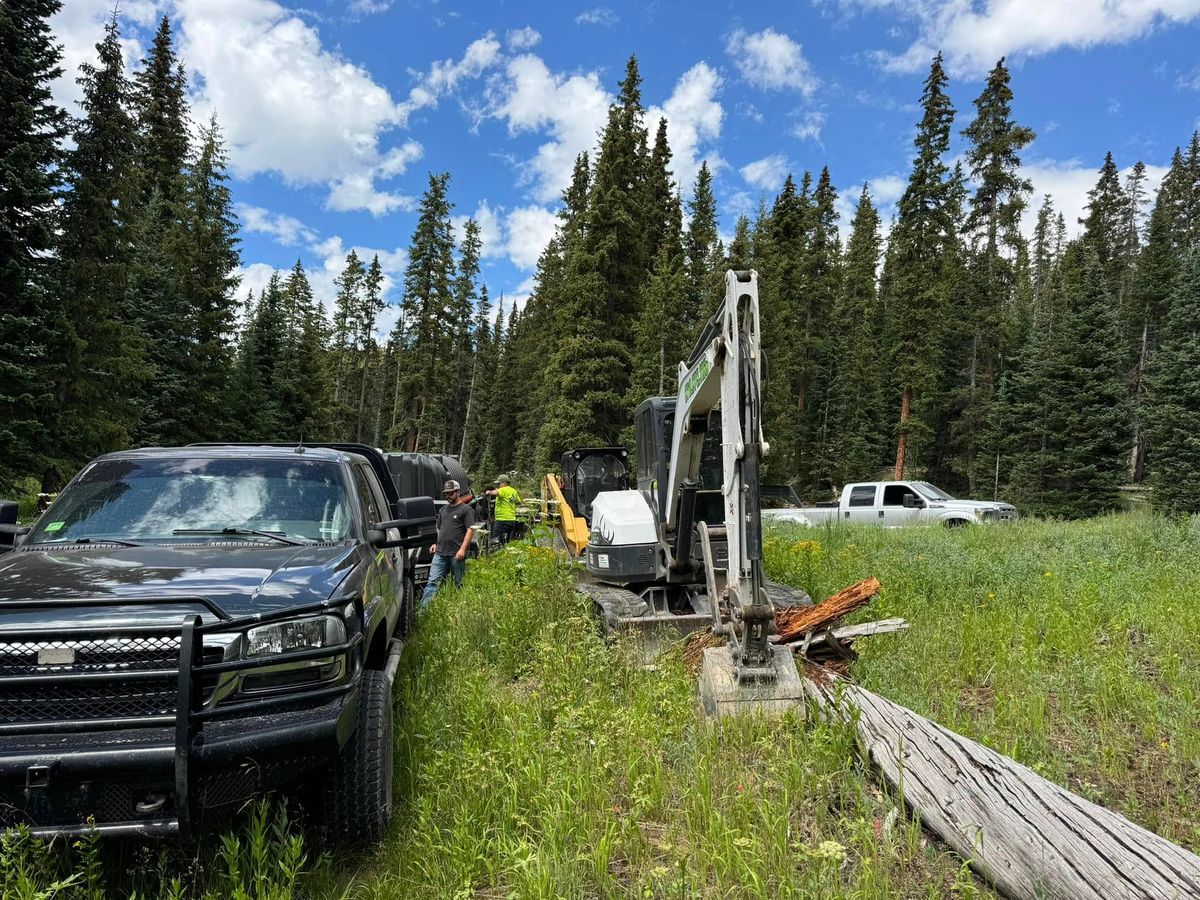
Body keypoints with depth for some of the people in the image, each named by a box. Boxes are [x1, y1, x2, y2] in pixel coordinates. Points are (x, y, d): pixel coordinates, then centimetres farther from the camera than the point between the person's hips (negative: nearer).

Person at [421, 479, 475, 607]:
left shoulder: (466, 509, -2)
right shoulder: (443, 509, 20)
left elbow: (470, 529, -10)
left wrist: (463, 549, -17)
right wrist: (436, 543, 14)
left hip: (457, 554, -5)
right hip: (440, 553, 6)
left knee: (459, 584, 3)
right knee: (433, 582, -3)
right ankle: (423, 607, -9)